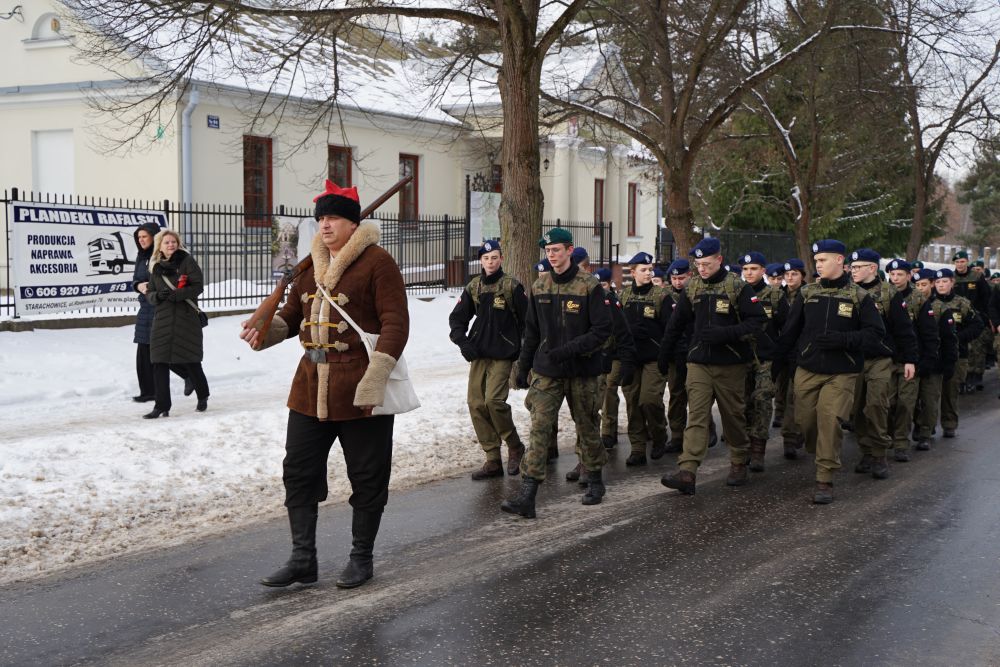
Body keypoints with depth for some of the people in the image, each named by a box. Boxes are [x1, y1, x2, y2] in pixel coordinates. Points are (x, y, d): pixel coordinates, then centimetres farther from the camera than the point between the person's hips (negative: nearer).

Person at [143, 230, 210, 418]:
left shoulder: (187, 261, -1)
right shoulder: (156, 267, 13)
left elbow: (198, 285, -7)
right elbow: (150, 293, 14)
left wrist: (177, 295, -20)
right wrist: (157, 295, -10)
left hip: (186, 319, -4)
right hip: (162, 320, 4)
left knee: (190, 362, 4)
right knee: (159, 364, -4)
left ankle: (203, 397, 28)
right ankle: (161, 406, -1)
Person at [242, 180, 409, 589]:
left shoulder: (377, 262, -9)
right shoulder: (311, 265, 12)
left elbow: (395, 322, -14)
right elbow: (292, 315, 20)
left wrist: (375, 379, -21)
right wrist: (265, 330, -3)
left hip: (359, 391, -6)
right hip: (311, 388, 6)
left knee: (366, 477, 7)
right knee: (298, 471, 8)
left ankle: (361, 558, 23)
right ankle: (303, 559, 18)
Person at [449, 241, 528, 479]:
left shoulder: (512, 286, -4)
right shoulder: (473, 287, 9)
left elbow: (526, 321, -2)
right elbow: (457, 318, 13)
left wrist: (524, 353, -3)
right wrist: (463, 342, -3)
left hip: (503, 355, -5)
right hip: (478, 355, 5)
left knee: (494, 400, -18)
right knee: (476, 404, -1)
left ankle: (515, 448, 6)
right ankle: (493, 461, 8)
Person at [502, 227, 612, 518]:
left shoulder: (589, 286, -8)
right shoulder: (539, 287, 7)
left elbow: (603, 329, -11)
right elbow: (532, 331, 15)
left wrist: (571, 349, -21)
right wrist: (523, 367, 14)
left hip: (581, 372, -3)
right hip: (546, 371, 3)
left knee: (586, 427, 12)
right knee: (538, 428, -8)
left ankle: (595, 481, 33)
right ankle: (527, 495, -12)